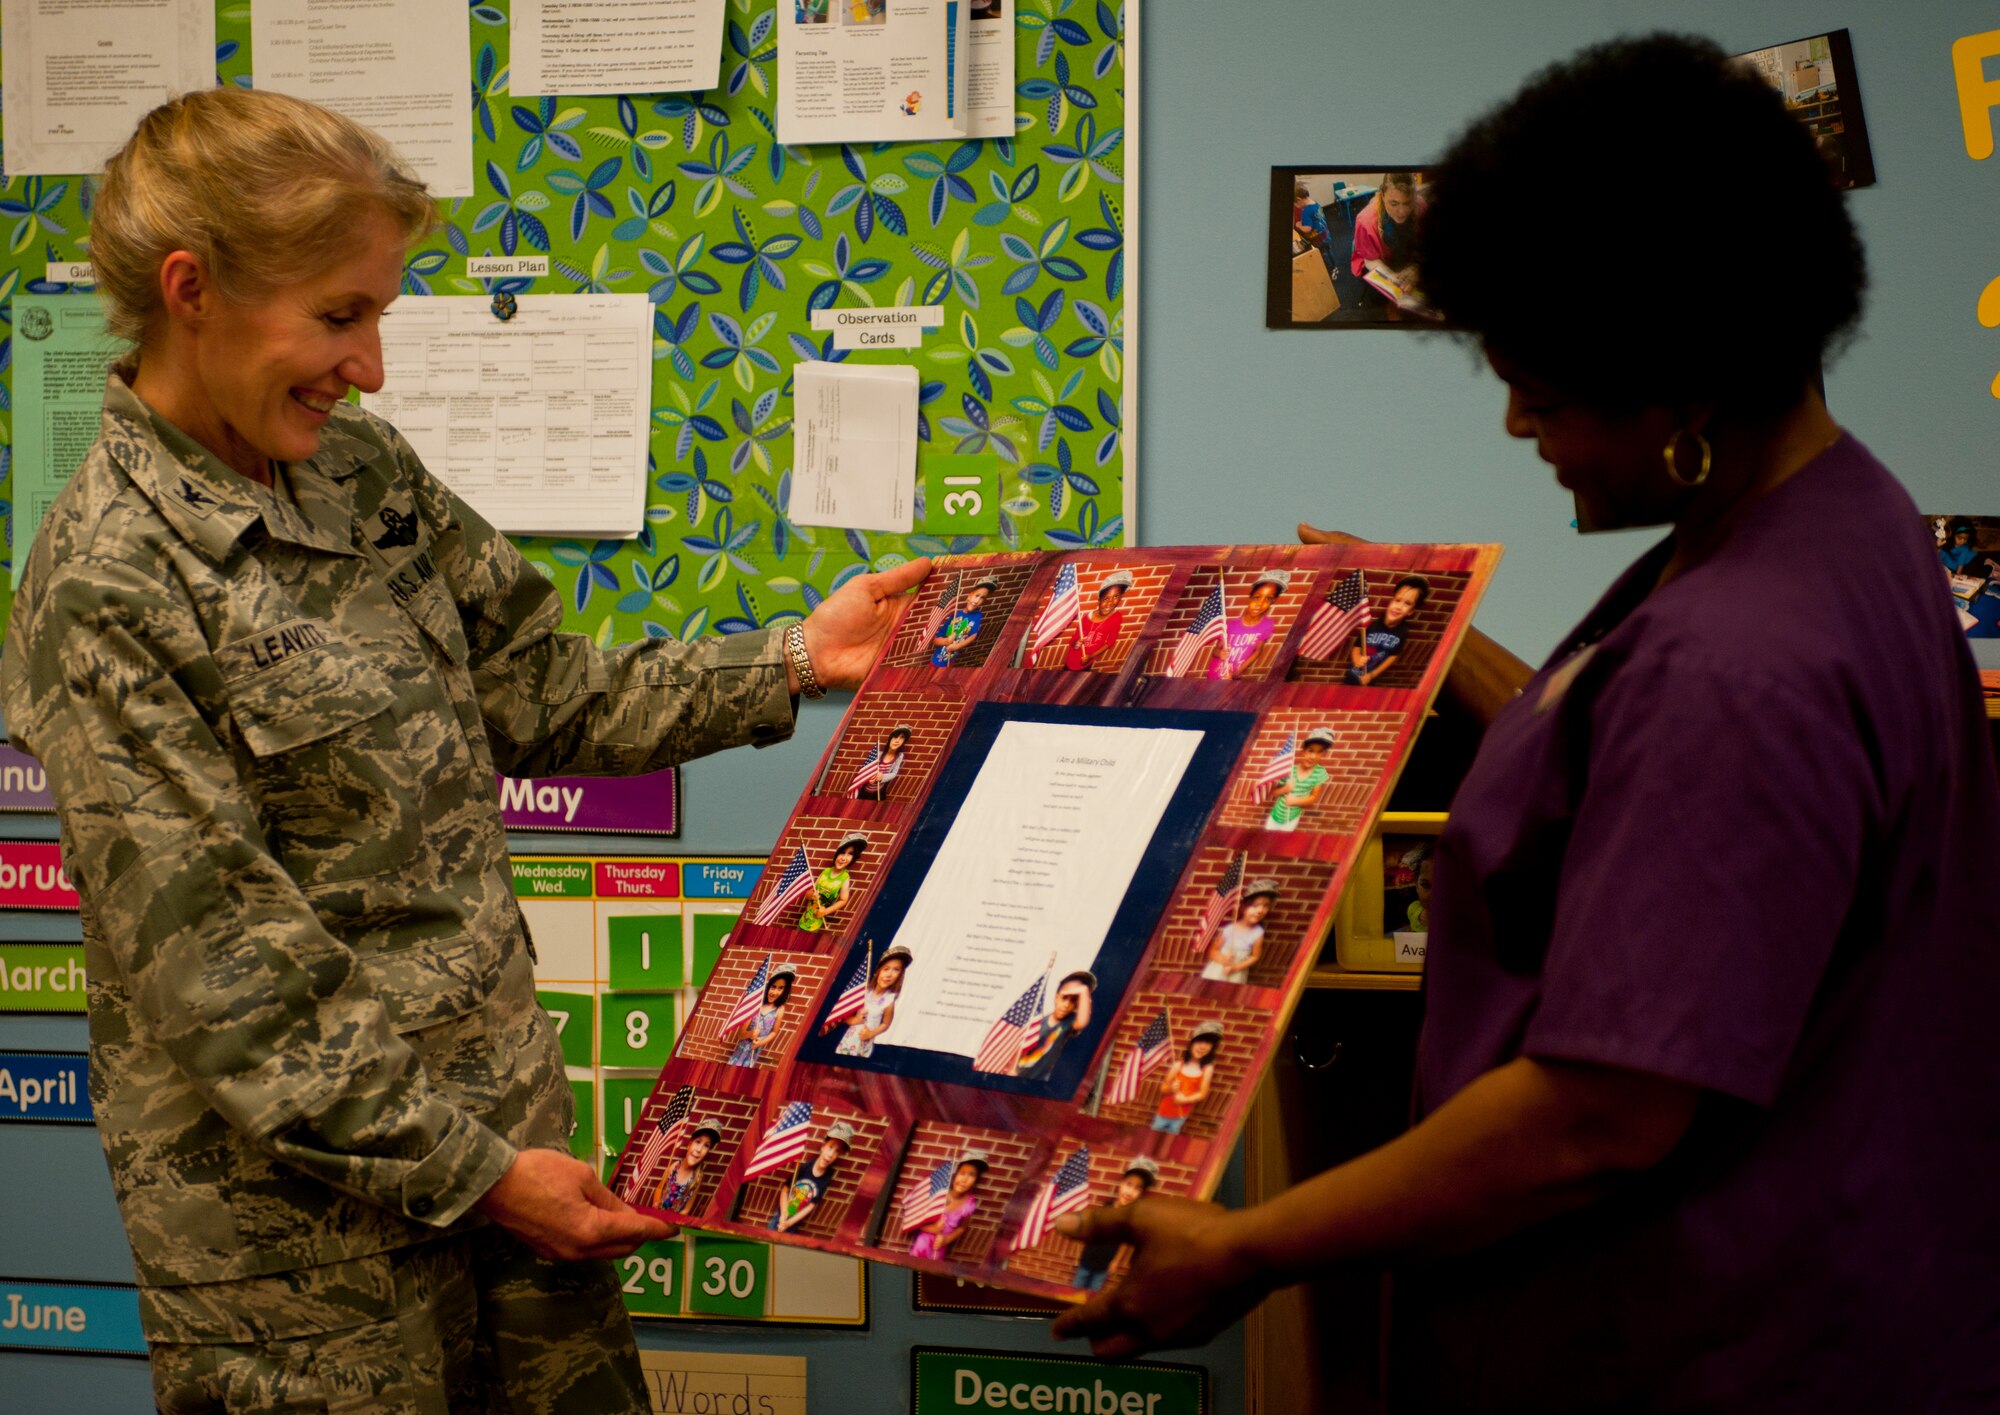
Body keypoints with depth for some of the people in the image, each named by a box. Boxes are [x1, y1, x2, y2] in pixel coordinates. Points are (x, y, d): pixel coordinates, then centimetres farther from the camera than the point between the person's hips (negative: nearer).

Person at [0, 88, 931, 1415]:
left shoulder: (360, 470, 5)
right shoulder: (108, 594, -19)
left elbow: (538, 692, 13)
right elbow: (221, 971, -20)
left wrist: (793, 659, 5)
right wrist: (466, 1171, -18)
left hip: (501, 1105, 7)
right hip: (308, 1203, -7)